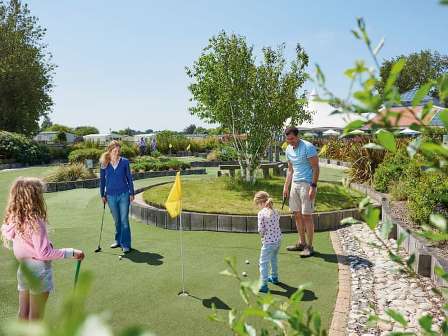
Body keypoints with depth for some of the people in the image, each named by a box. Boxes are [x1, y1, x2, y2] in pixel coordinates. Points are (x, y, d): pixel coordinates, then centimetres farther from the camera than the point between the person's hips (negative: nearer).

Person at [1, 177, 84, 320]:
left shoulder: (14, 219, -1)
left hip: (23, 270, 7)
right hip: (38, 271, -7)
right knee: (36, 316, 9)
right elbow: (44, 253, -23)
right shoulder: (35, 222, -24)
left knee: (23, 313, 19)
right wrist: (71, 252, -20)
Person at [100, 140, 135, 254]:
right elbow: (102, 180, 8)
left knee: (124, 220, -3)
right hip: (111, 196, 2)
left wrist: (131, 193, 2)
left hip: (124, 194, -2)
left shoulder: (124, 162, -3)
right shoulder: (104, 163, -1)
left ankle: (126, 244, 3)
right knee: (117, 220, 14)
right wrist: (102, 195, 9)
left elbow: (129, 178, 2)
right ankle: (118, 240, 31)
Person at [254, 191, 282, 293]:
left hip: (268, 242, -8)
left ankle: (263, 285, 1)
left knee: (264, 262, 1)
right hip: (278, 239, 8)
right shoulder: (275, 211, 5)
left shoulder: (261, 213, -14)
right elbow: (277, 224, 8)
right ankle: (274, 277, 46)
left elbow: (261, 229, -15)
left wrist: (262, 235, 5)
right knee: (273, 259, 29)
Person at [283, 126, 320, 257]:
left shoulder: (308, 147, -13)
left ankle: (309, 246, 7)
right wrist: (286, 186, 13)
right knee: (297, 215, 11)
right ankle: (301, 243, 23)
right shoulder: (288, 149, 10)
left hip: (307, 184, -7)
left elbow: (315, 168, -14)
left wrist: (313, 186, -20)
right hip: (294, 184, 7)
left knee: (307, 216, -4)